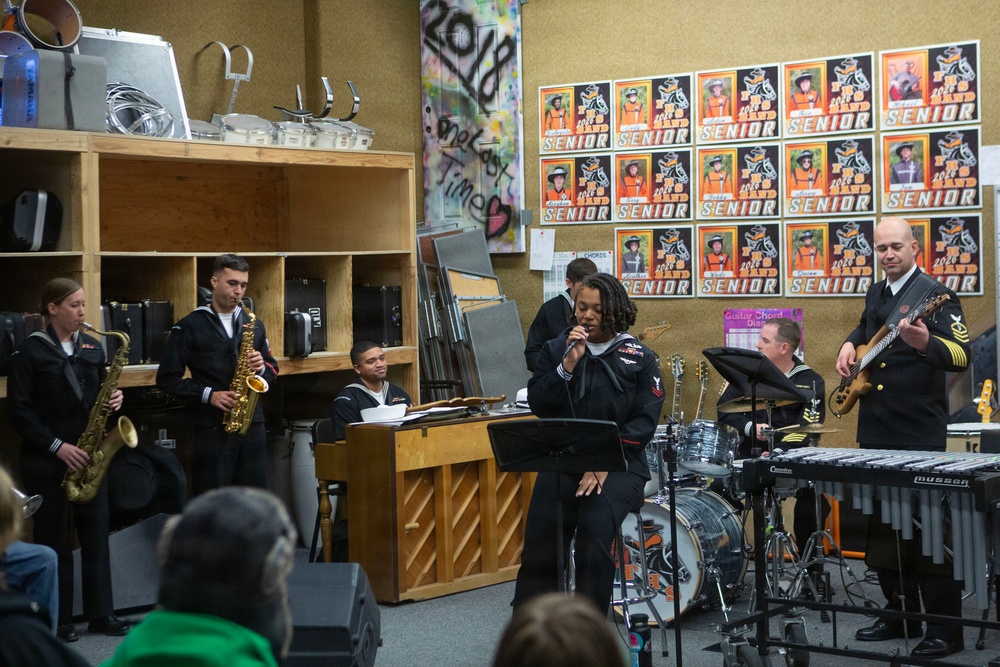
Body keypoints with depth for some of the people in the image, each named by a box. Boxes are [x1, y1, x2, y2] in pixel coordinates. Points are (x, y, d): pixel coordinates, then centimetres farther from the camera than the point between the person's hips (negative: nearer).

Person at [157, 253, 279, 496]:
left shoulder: (253, 324, 15)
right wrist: (208, 395, -14)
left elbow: (273, 368, 20)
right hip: (212, 427, -4)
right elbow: (167, 378, -3)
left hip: (253, 424, 5)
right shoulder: (189, 327, -1)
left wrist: (262, 367, -4)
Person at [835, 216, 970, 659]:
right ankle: (901, 613, 24)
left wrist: (925, 343, -40)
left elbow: (961, 355, -20)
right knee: (883, 522, 13)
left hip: (920, 434, -8)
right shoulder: (875, 295, 13)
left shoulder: (935, 295, -10)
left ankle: (946, 629, 0)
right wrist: (849, 345, 12)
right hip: (876, 431, 8)